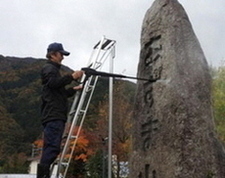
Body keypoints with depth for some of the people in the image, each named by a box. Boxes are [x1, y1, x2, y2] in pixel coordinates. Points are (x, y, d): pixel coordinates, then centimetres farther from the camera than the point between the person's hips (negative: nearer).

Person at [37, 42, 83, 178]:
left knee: (52, 147, 4)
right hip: (53, 115, -10)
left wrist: (74, 89, 24)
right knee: (53, 146, -19)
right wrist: (72, 77, -18)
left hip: (57, 116, 10)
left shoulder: (54, 69, 31)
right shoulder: (49, 68, 2)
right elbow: (53, 83, -19)